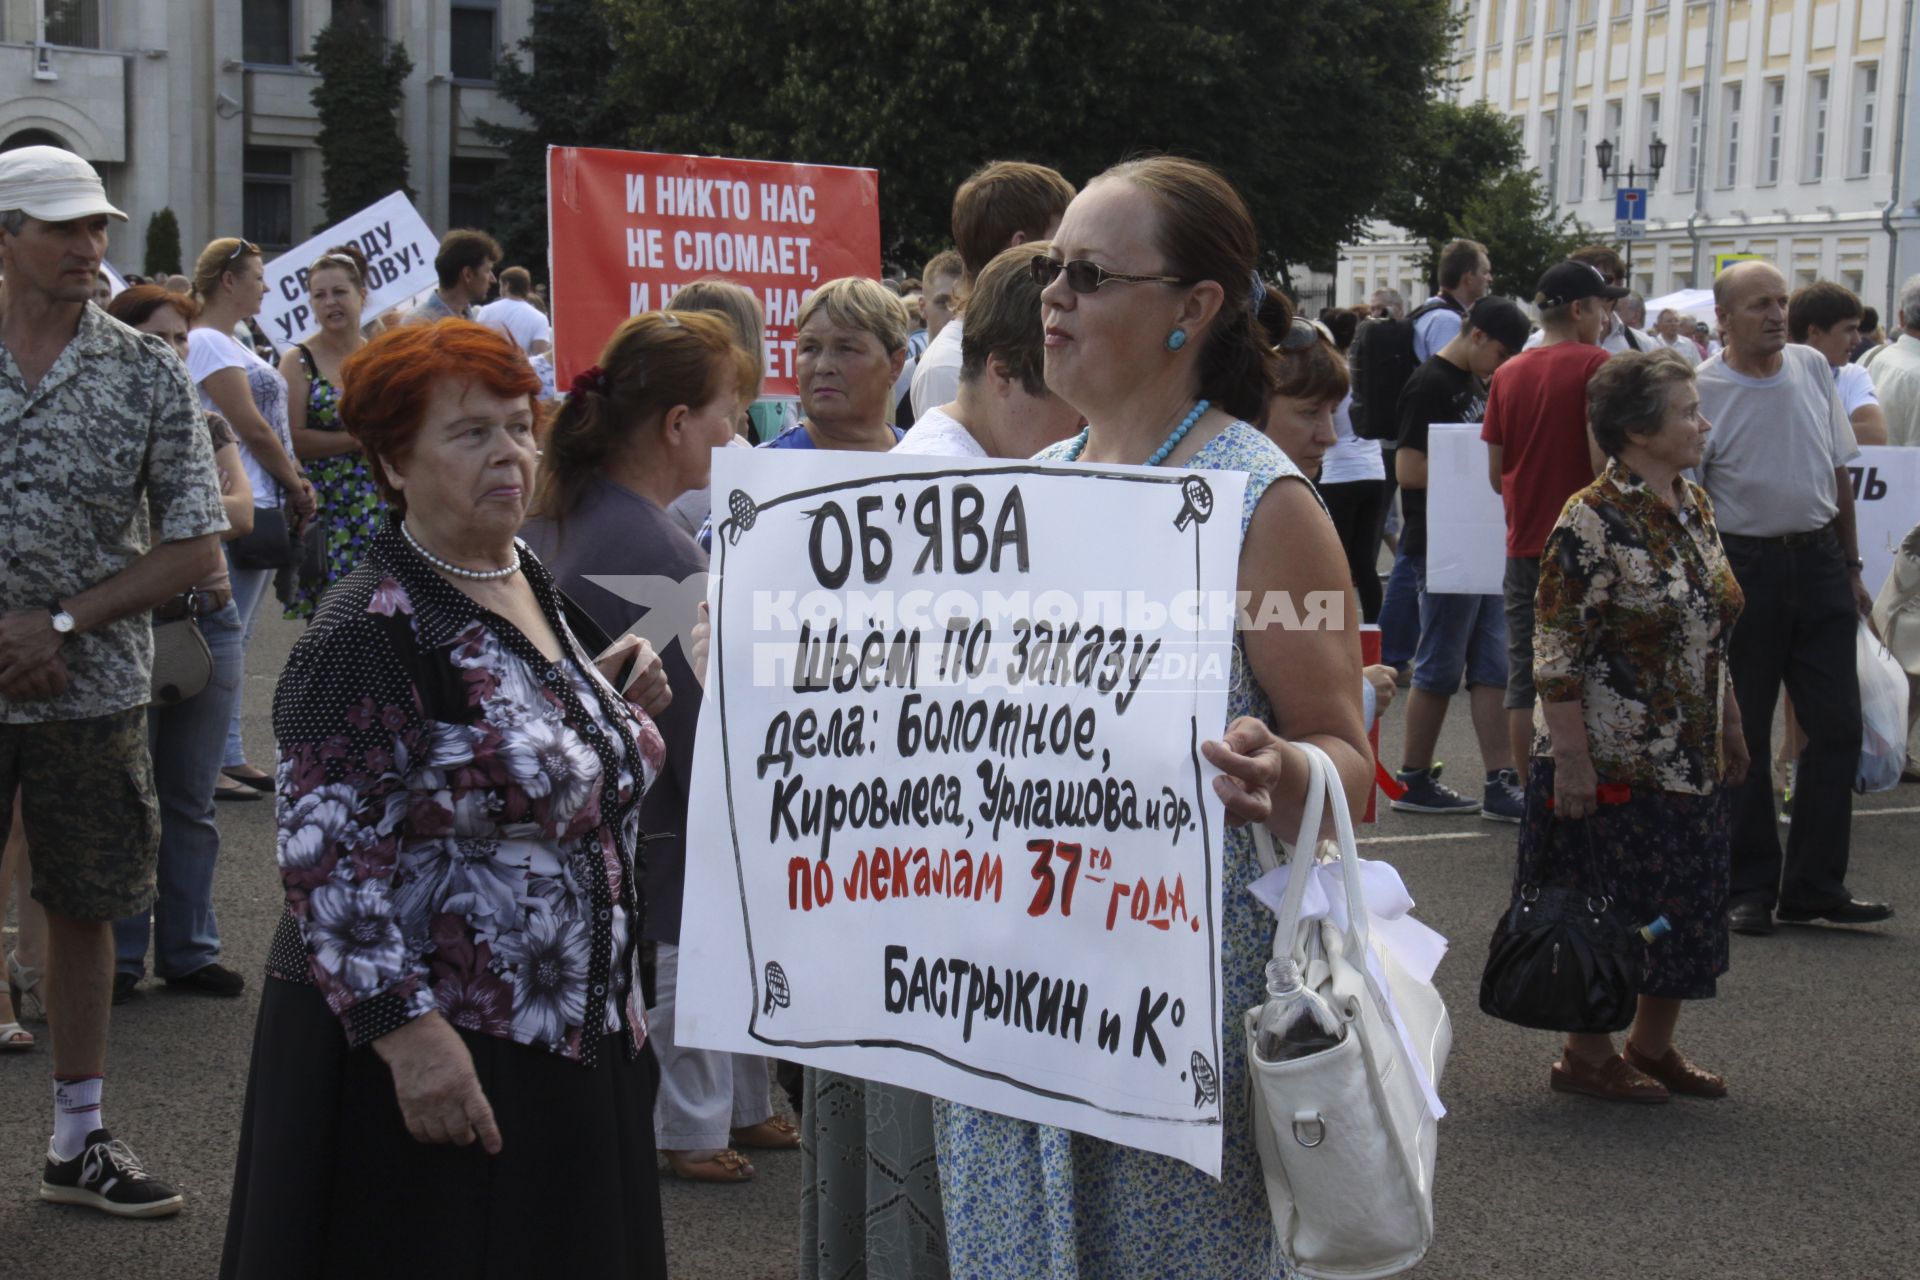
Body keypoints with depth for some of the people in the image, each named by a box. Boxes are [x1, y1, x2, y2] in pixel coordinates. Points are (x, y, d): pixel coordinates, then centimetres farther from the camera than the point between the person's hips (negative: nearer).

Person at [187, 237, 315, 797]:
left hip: (265, 505, 10)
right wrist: (296, 487, -5)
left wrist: (296, 480, 4)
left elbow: (273, 425, 18)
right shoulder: (207, 342, -11)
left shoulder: (232, 343, 20)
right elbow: (253, 429, -15)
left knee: (238, 636, 12)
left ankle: (228, 753, 17)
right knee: (229, 634, -7)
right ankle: (228, 756, -4)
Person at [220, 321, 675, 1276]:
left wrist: (616, 709, 5)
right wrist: (406, 1030, -26)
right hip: (435, 1054, -8)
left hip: (569, 1040, 8)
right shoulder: (371, 630, -17)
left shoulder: (530, 583, 9)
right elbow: (327, 856, -21)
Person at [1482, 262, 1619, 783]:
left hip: (1523, 545, 5)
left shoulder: (1507, 374, 8)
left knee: (1524, 679, 8)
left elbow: (1495, 474, 10)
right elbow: (1602, 461, -16)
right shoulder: (1593, 364, -9)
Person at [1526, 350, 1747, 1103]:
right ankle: (1586, 1057, 15)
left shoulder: (1693, 506, 9)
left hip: (1689, 759, 8)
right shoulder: (1592, 523, -17)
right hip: (1613, 763, -8)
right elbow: (1557, 656, -18)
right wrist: (1570, 758, -20)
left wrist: (1730, 730, 17)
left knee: (1686, 910, 13)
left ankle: (1653, 1046, 26)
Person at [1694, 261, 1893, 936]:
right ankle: (1749, 887, 13)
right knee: (1742, 733, 3)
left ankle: (1814, 884, 13)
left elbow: (1838, 472, 15)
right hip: (1743, 565, -5)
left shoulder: (1814, 368, 7)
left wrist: (1850, 567, 15)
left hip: (1818, 560, 5)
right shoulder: (1702, 391, -8)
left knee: (1836, 726, 4)